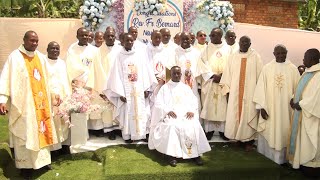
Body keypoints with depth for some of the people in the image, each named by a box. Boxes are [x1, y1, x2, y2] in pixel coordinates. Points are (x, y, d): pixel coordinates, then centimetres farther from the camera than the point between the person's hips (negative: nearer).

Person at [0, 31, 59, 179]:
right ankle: (25, 165, 15)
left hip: (41, 103, 5)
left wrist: (54, 94, 15)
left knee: (42, 130, 12)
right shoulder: (15, 57, -7)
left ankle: (43, 159, 27)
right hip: (23, 104, -5)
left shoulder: (41, 57, 9)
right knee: (25, 134, 2)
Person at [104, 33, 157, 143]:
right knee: (127, 112, 4)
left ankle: (140, 134, 16)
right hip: (126, 90, -1)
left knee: (140, 112, 6)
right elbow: (117, 75, -5)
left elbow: (146, 72, 3)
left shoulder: (140, 54, 3)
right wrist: (120, 93, -11)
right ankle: (127, 135, 14)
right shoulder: (120, 56, -1)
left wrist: (146, 88, -2)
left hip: (139, 89, 2)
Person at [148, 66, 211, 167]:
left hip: (186, 114, 2)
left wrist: (192, 110, -9)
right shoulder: (165, 88, 13)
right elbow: (159, 103, 2)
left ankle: (196, 153, -19)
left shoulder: (186, 87, 21)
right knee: (172, 126, -34)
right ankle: (172, 155, -28)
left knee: (194, 126, -28)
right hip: (171, 114, -2)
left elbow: (194, 101, 12)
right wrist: (168, 111, -15)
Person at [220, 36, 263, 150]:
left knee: (248, 114, 0)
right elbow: (228, 73, 7)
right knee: (234, 113, 4)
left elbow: (259, 74, -1)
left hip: (250, 91, -2)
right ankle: (237, 136, 17)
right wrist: (227, 88, 3)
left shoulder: (255, 57, 0)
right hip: (235, 91, 3)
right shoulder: (233, 57, 8)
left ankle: (248, 140, 10)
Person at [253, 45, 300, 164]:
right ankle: (266, 159, 21)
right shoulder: (267, 68, 0)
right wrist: (262, 107, -7)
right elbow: (261, 88, -2)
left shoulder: (293, 69, 1)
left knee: (284, 133, 7)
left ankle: (282, 158, 22)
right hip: (269, 108, 0)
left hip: (286, 109, 0)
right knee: (268, 133, 7)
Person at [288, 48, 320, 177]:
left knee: (310, 141, 3)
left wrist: (299, 105, -14)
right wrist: (295, 102, 0)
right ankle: (304, 162, 27)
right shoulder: (308, 72, 9)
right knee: (302, 137, 15)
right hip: (301, 111, 9)